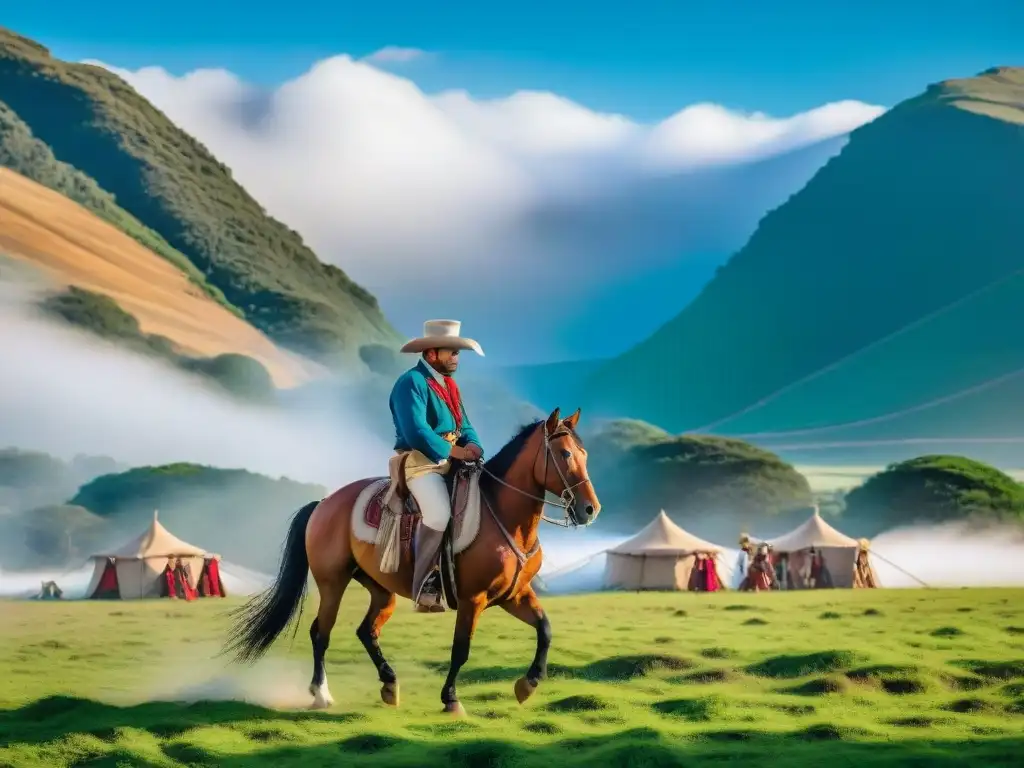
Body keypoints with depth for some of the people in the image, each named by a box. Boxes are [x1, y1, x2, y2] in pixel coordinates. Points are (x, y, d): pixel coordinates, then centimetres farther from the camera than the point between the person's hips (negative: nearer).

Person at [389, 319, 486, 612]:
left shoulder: (449, 385, 19)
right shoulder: (411, 383, -10)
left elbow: (465, 427, 18)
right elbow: (416, 433, -21)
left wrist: (473, 446, -5)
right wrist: (455, 451, -19)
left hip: (451, 460, 9)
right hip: (420, 460, -9)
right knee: (438, 514, -30)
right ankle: (424, 587, -19)